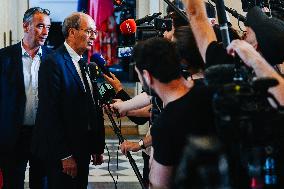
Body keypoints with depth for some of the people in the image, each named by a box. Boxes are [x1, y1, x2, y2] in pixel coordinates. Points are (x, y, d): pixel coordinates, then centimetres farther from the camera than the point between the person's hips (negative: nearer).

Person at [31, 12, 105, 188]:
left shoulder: (85, 64, 13)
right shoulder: (53, 63, -14)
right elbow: (50, 113, -19)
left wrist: (97, 147, 10)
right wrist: (64, 155, -20)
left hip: (82, 150, 8)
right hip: (61, 154, -8)